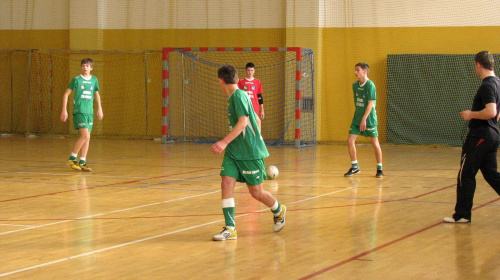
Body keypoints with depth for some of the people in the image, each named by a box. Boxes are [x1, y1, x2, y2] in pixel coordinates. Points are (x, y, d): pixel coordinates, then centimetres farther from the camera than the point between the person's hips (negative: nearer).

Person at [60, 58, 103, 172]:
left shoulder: (94, 80, 10)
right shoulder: (76, 79, -2)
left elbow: (96, 94, 25)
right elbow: (66, 94, 1)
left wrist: (99, 108, 23)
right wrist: (64, 110, -4)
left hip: (90, 112, 5)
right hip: (79, 111, -5)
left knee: (87, 138, 4)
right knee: (85, 136, -16)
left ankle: (82, 162, 11)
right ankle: (72, 159, -5)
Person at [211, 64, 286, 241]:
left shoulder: (238, 95, -14)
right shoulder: (234, 97, 14)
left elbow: (243, 122, -25)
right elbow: (256, 119, 23)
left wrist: (224, 142, -32)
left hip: (250, 153, -8)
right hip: (233, 151, 8)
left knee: (256, 192, 3)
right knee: (226, 183, -9)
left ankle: (279, 211, 31)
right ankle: (230, 228, -10)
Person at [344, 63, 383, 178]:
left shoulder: (370, 85, -14)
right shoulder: (355, 85, 7)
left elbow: (370, 104, -18)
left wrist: (364, 119, -21)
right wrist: (358, 117, 14)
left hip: (369, 119, -7)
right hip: (357, 118, 7)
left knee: (375, 143, 0)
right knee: (350, 140, -1)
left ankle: (379, 169, 11)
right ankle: (355, 167, 11)